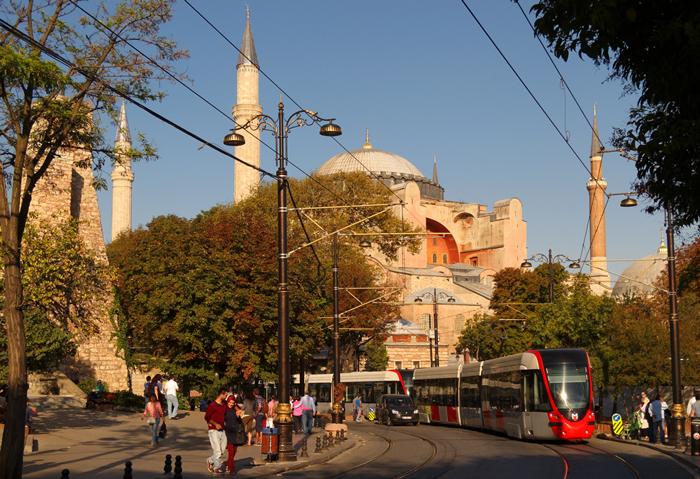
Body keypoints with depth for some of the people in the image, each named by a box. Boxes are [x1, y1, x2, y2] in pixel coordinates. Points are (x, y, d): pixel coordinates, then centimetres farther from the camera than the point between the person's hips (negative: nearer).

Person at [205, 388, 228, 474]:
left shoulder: (224, 405, 8)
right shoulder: (212, 405, -11)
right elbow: (206, 417, -10)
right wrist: (215, 424, -18)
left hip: (222, 430, 7)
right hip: (213, 430, -7)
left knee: (223, 450, 8)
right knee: (217, 449, -7)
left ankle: (210, 460, 28)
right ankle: (217, 467, 5)